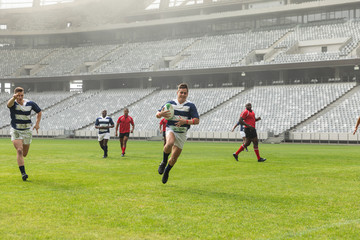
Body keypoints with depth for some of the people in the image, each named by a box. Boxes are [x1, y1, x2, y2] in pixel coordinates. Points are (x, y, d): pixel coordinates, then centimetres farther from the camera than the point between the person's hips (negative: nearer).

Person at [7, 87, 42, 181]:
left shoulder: (30, 103, -4)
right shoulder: (13, 103, -14)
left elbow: (39, 112, 12)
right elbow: (9, 104, -40)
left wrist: (37, 123, -1)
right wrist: (14, 98, -63)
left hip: (27, 131, 3)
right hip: (15, 131, -3)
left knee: (24, 154, 11)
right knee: (19, 151, -20)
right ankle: (23, 173, -20)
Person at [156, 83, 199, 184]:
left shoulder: (191, 106, -1)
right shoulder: (170, 103, 3)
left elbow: (196, 120, -6)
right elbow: (157, 114, 7)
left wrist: (185, 121, -22)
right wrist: (161, 114, -18)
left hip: (182, 133, 1)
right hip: (171, 130, -1)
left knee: (174, 157, 4)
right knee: (170, 143, -36)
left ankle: (167, 171, 35)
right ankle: (163, 162, -10)